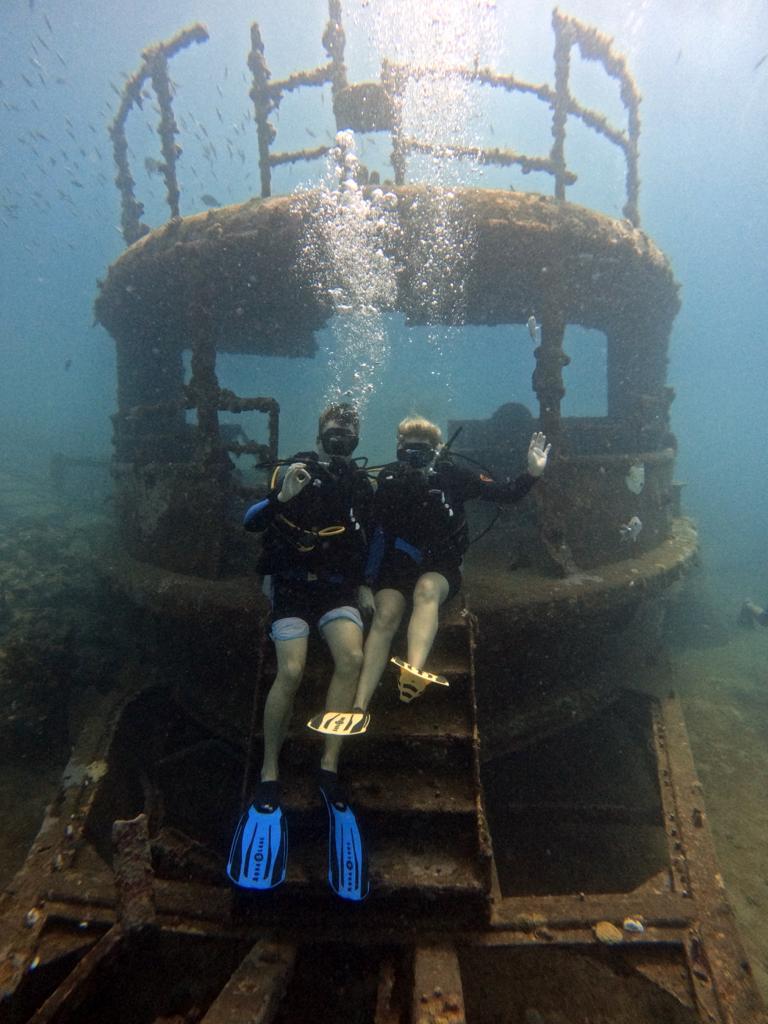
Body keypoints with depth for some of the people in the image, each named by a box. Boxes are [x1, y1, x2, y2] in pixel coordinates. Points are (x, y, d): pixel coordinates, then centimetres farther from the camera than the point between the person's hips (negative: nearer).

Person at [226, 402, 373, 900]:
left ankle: (329, 767, -15)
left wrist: (364, 587, 6)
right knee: (292, 670, -24)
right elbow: (251, 522, -5)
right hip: (292, 585, -2)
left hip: (338, 589, 2)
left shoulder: (364, 484, 12)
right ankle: (270, 774, -4)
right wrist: (282, 497, -23)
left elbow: (370, 543, 19)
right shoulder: (294, 470, 4)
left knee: (352, 657, -26)